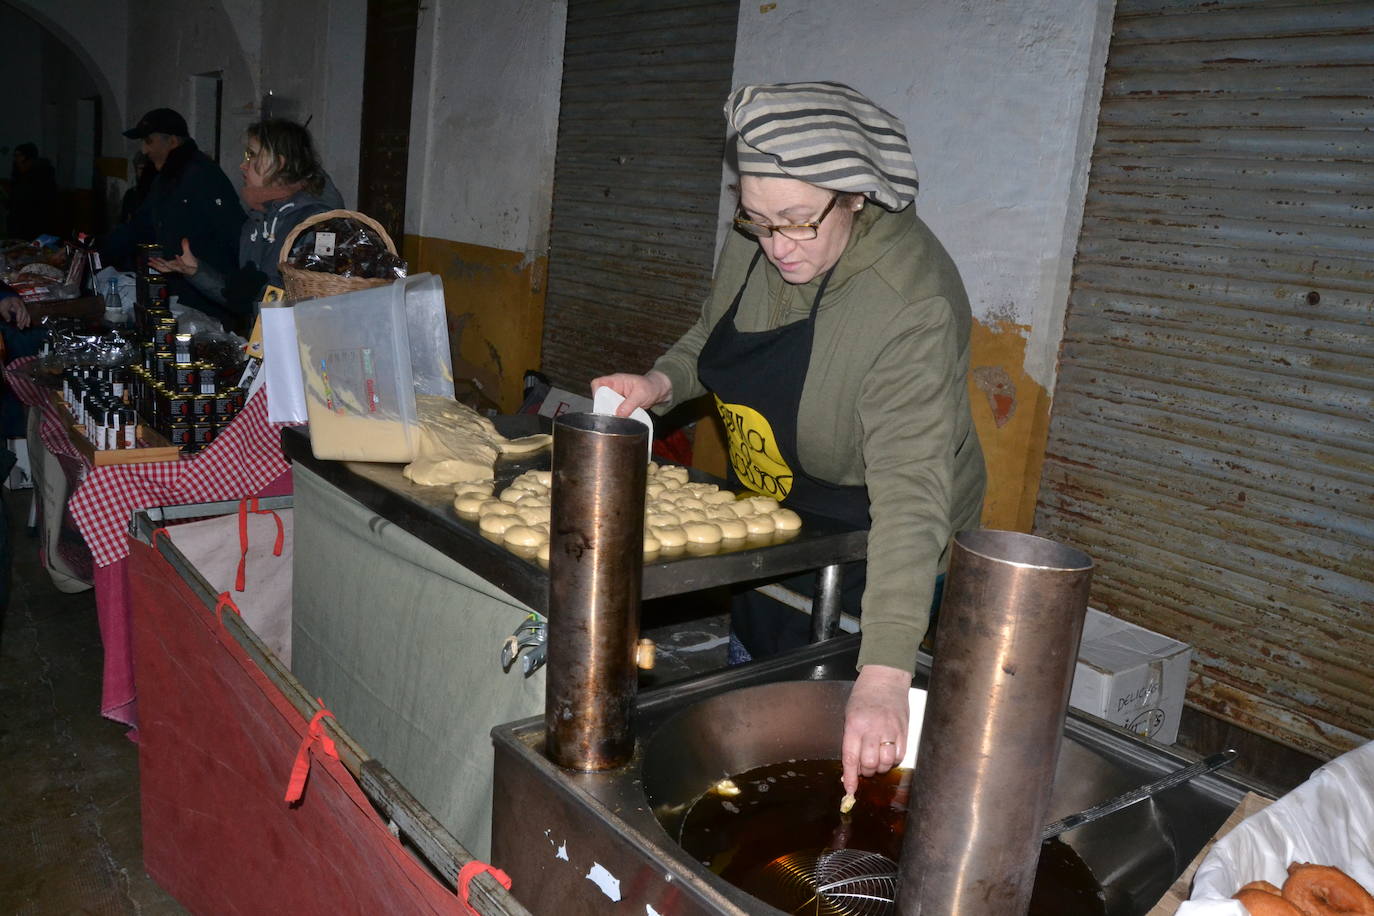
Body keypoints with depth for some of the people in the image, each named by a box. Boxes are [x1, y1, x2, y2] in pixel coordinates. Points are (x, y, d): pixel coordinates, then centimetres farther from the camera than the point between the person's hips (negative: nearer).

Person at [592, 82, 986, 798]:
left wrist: (883, 677, -49)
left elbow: (911, 496, -41)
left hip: (863, 552, -7)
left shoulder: (912, 309, -34)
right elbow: (710, 341, 10)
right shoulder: (753, 248, -12)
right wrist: (662, 382, -13)